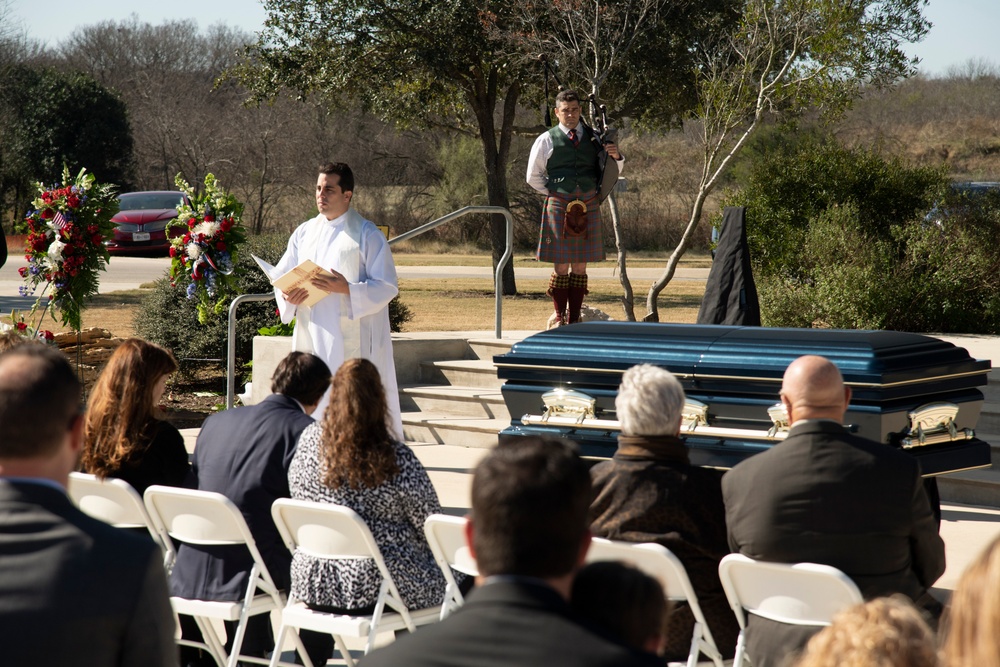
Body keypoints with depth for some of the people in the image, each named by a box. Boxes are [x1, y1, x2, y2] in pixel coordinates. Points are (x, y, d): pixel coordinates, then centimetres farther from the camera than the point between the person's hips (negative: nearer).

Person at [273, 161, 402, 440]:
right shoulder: (305, 233, 14)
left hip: (351, 341, -5)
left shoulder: (367, 236, -2)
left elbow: (387, 287, -7)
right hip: (311, 336, 5)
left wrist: (347, 289, -22)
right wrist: (287, 294, -8)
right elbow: (281, 275, 15)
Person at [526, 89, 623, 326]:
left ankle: (574, 321, 10)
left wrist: (616, 157, -2)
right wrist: (555, 194, 2)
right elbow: (533, 177, 10)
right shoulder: (546, 141, 4)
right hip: (559, 206, -3)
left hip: (589, 207, 3)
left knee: (580, 266, 5)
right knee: (561, 266, -3)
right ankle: (559, 319, 4)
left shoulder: (593, 138, 12)